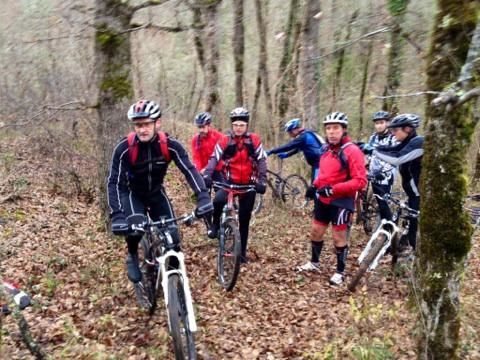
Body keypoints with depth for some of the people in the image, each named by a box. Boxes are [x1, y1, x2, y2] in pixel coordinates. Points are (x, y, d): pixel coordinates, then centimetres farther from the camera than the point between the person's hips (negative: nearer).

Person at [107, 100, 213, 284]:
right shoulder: (124, 148, -28)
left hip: (156, 193, 2)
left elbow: (190, 170, -26)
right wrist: (117, 215, -40)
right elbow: (114, 182, -27)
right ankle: (132, 256, 1)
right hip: (132, 193, -2)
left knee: (172, 240, -10)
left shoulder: (170, 145, -24)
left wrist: (203, 198, -42)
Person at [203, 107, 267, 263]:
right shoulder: (225, 140, -7)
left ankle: (242, 251, 20)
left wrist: (262, 181, -24)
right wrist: (207, 175, -32)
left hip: (248, 184, 1)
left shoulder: (254, 140, -7)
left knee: (244, 219, 6)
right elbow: (214, 158, -16)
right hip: (229, 181, 0)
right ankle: (215, 224, 1)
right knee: (218, 201, -30)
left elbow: (262, 161, -11)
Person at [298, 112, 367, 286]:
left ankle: (340, 272, 19)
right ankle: (314, 263, 36)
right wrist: (314, 186, 3)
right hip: (323, 200, 8)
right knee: (316, 231, 17)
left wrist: (333, 189, -28)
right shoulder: (327, 150, 7)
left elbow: (360, 181, -23)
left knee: (339, 238, 3)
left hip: (341, 201, -8)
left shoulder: (352, 151, -18)